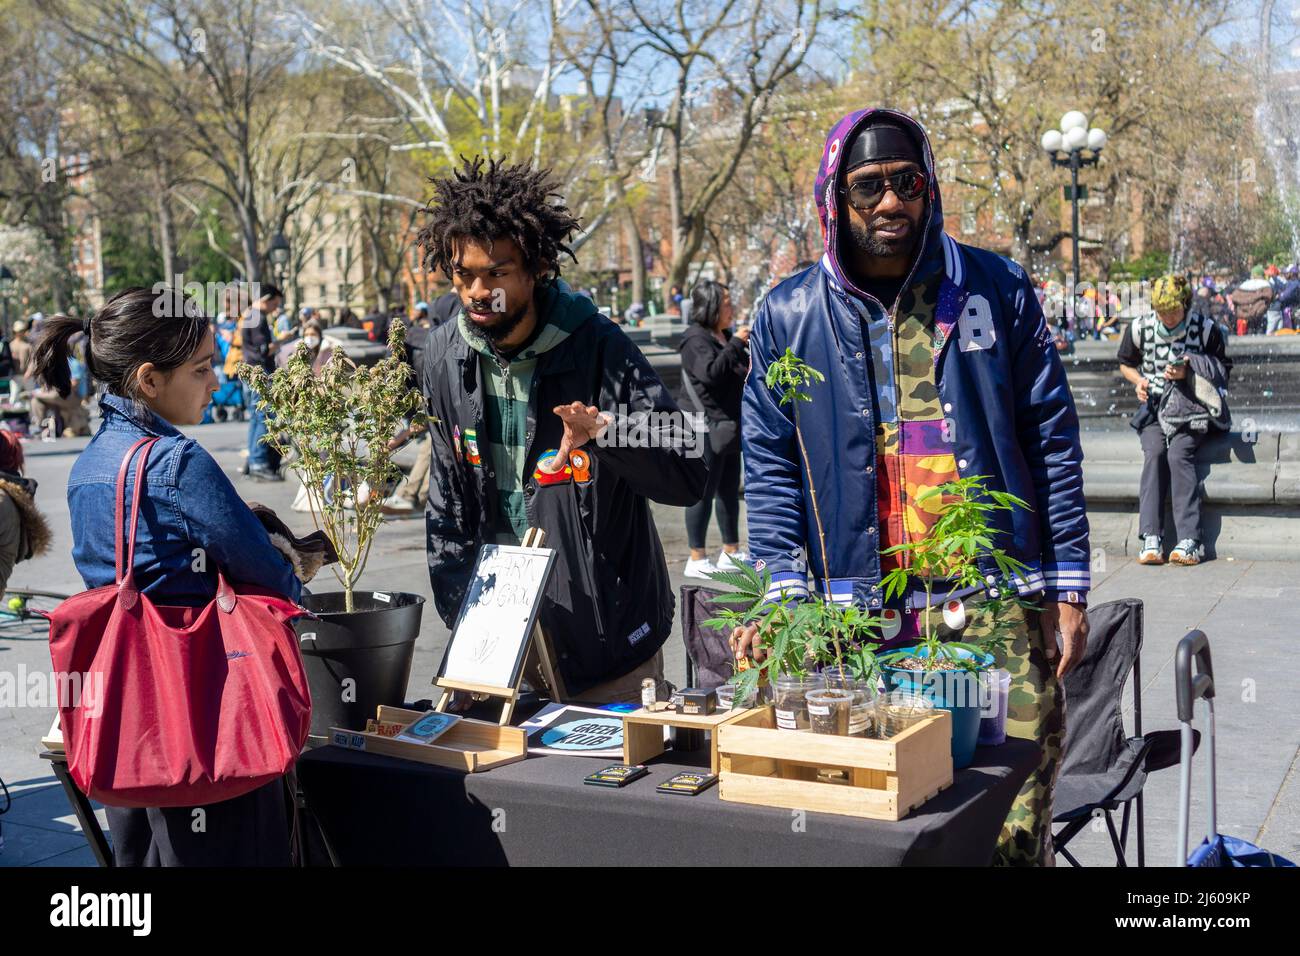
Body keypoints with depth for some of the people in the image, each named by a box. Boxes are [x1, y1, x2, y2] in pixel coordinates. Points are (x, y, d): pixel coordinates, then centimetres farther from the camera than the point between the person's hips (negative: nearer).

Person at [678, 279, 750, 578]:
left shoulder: (726, 336, 16)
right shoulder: (695, 339, -13)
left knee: (730, 490, 15)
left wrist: (749, 349, 9)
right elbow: (709, 371, -29)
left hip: (727, 426, 9)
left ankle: (731, 552, 26)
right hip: (705, 427, -9)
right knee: (704, 492, -5)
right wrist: (736, 345, -21)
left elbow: (742, 370, 28)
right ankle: (697, 559, 1)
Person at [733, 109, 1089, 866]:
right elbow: (770, 466, 6)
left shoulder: (996, 288, 5)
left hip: (997, 603, 0)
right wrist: (782, 595, -6)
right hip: (857, 620, 1)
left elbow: (1052, 439, 6)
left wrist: (1070, 587, 2)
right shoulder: (791, 315, 5)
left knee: (1017, 830, 4)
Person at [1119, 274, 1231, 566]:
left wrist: (1189, 373, -15)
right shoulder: (1139, 328, 1)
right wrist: (1138, 381, -4)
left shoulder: (1206, 327, -6)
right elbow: (1126, 364, 18)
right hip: (1154, 408, 2)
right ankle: (1151, 538, -31)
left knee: (1179, 453, -28)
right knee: (1154, 453, -26)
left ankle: (1189, 540, -32)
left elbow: (1222, 369, 2)